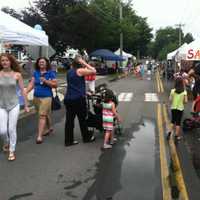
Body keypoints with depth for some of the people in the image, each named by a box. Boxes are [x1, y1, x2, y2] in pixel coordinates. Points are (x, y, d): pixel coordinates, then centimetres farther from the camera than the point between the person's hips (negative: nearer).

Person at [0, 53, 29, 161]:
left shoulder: (17, 75, -5)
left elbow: (22, 90, 1)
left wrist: (26, 105, 4)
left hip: (14, 105, -1)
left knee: (12, 129, 1)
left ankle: (12, 151, 19)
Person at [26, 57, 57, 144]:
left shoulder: (50, 73, -2)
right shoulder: (35, 73, 8)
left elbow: (55, 85, -4)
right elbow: (32, 84, 2)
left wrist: (46, 81, -17)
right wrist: (25, 92, -11)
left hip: (46, 97, -4)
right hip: (36, 97, 4)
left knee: (42, 115, -10)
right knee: (45, 114, 16)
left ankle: (39, 136, -11)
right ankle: (49, 128, 37)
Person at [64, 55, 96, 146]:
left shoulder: (70, 71, 13)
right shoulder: (80, 71, -9)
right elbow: (94, 71, -11)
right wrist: (85, 64, -5)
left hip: (68, 98, 7)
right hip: (78, 99, -6)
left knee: (69, 120, 7)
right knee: (82, 119, 8)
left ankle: (68, 140, 10)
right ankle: (87, 137, 23)